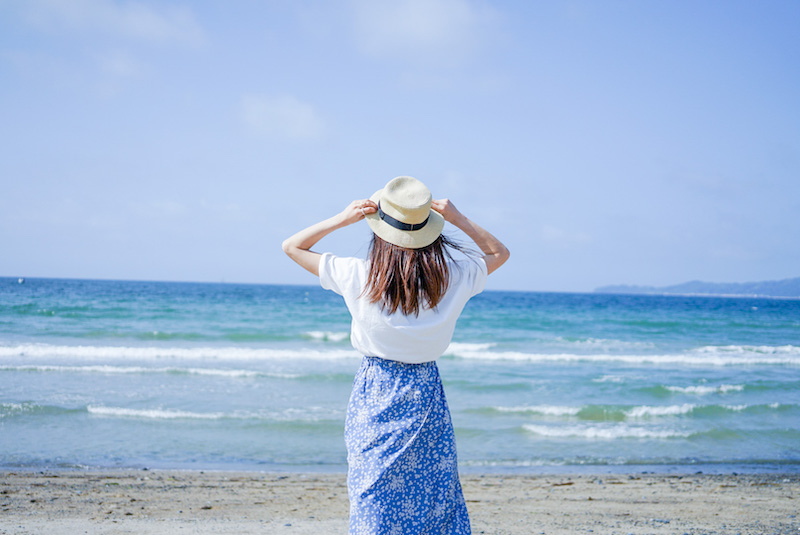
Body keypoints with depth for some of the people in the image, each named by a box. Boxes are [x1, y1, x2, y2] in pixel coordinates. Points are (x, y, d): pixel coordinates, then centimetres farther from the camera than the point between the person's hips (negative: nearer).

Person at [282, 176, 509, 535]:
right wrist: (459, 219, 1)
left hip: (375, 397, -1)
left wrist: (342, 219, -8)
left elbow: (292, 246, -1)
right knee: (435, 492, 14)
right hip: (425, 395, 2)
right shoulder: (453, 276, -9)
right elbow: (499, 253, 12)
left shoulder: (359, 276, -14)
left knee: (374, 501, 7)